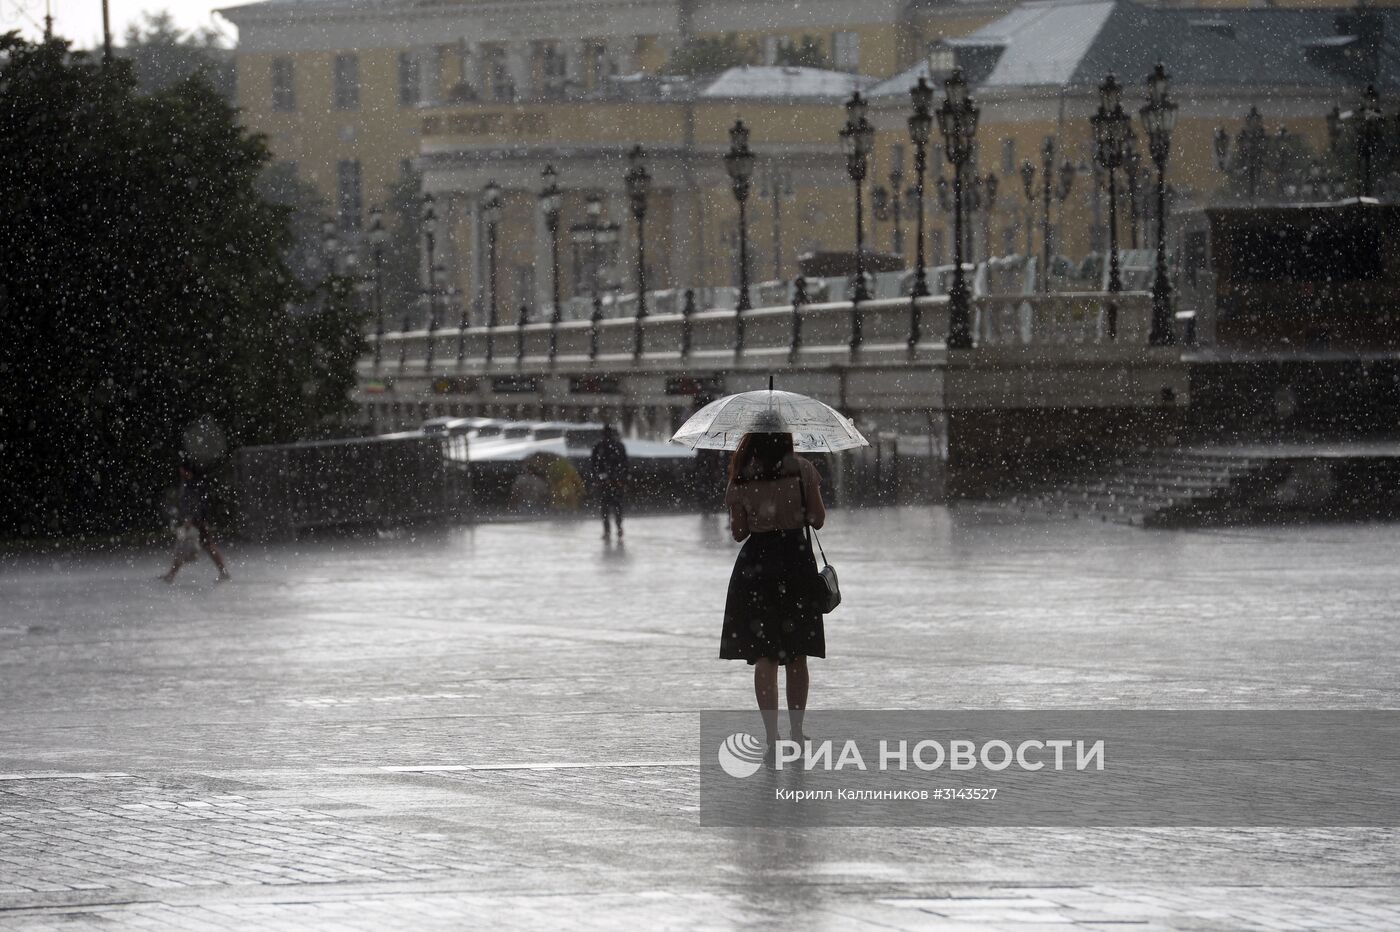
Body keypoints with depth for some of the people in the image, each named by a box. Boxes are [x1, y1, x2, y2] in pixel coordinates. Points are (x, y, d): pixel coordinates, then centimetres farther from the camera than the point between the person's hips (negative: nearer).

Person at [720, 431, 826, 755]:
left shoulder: (742, 477, -2)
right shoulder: (801, 469, -5)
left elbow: (738, 532, 2)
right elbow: (818, 519, -2)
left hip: (756, 562, 0)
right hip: (796, 560, 0)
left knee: (764, 656, 2)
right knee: (797, 656, 13)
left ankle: (772, 737, -6)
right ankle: (796, 732, 20)